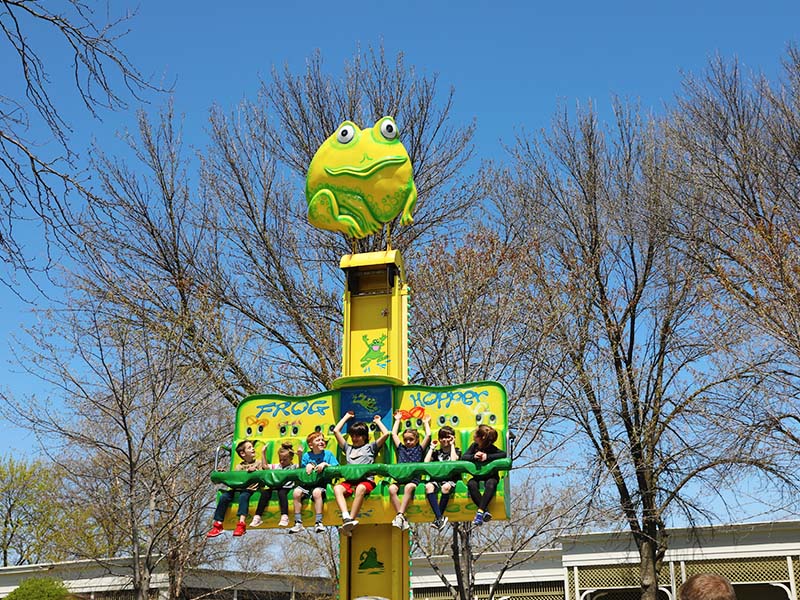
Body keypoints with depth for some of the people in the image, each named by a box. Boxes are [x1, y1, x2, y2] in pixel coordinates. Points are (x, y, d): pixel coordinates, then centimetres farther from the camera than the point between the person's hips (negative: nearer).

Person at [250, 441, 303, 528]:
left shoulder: (293, 467, 7)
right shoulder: (276, 467, 24)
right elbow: (265, 467, 20)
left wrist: (300, 456, -26)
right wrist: (263, 453, 18)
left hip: (286, 487, -4)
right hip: (275, 486, 4)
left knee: (281, 493, -36)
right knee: (265, 492, -23)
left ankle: (284, 517, -41)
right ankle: (257, 517, -24)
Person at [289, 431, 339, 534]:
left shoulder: (328, 454, 6)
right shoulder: (306, 456, 10)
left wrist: (325, 464, -13)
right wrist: (307, 467, -8)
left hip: (322, 483, -3)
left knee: (316, 492, -36)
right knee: (297, 492, -25)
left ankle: (318, 522, -29)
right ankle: (298, 523, -18)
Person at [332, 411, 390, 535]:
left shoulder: (370, 447, 23)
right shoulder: (348, 448, 33)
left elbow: (386, 434, 12)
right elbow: (336, 431, 34)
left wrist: (377, 421, 26)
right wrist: (346, 416, 42)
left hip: (366, 480, -3)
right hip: (350, 480, 3)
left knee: (360, 488, -40)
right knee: (337, 488, -32)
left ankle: (351, 519, -46)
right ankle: (346, 517, -49)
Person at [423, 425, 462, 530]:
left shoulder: (456, 451, 14)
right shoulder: (436, 452, 22)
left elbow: (453, 460, -9)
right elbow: (426, 462, 4)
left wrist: (452, 445, 2)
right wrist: (432, 447, 12)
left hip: (450, 479, -3)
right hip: (436, 478, 3)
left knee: (446, 487, -39)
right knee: (428, 486, -33)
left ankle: (437, 518, -30)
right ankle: (440, 517, -39)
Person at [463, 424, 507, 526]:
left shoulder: (491, 449, -11)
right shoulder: (474, 446, 0)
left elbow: (504, 454, -26)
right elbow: (464, 457, -4)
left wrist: (487, 456, -31)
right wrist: (473, 456, -25)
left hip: (491, 476, -3)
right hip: (477, 477, 3)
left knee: (490, 484, -39)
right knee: (471, 484, -32)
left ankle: (480, 512, -42)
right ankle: (485, 511, -37)